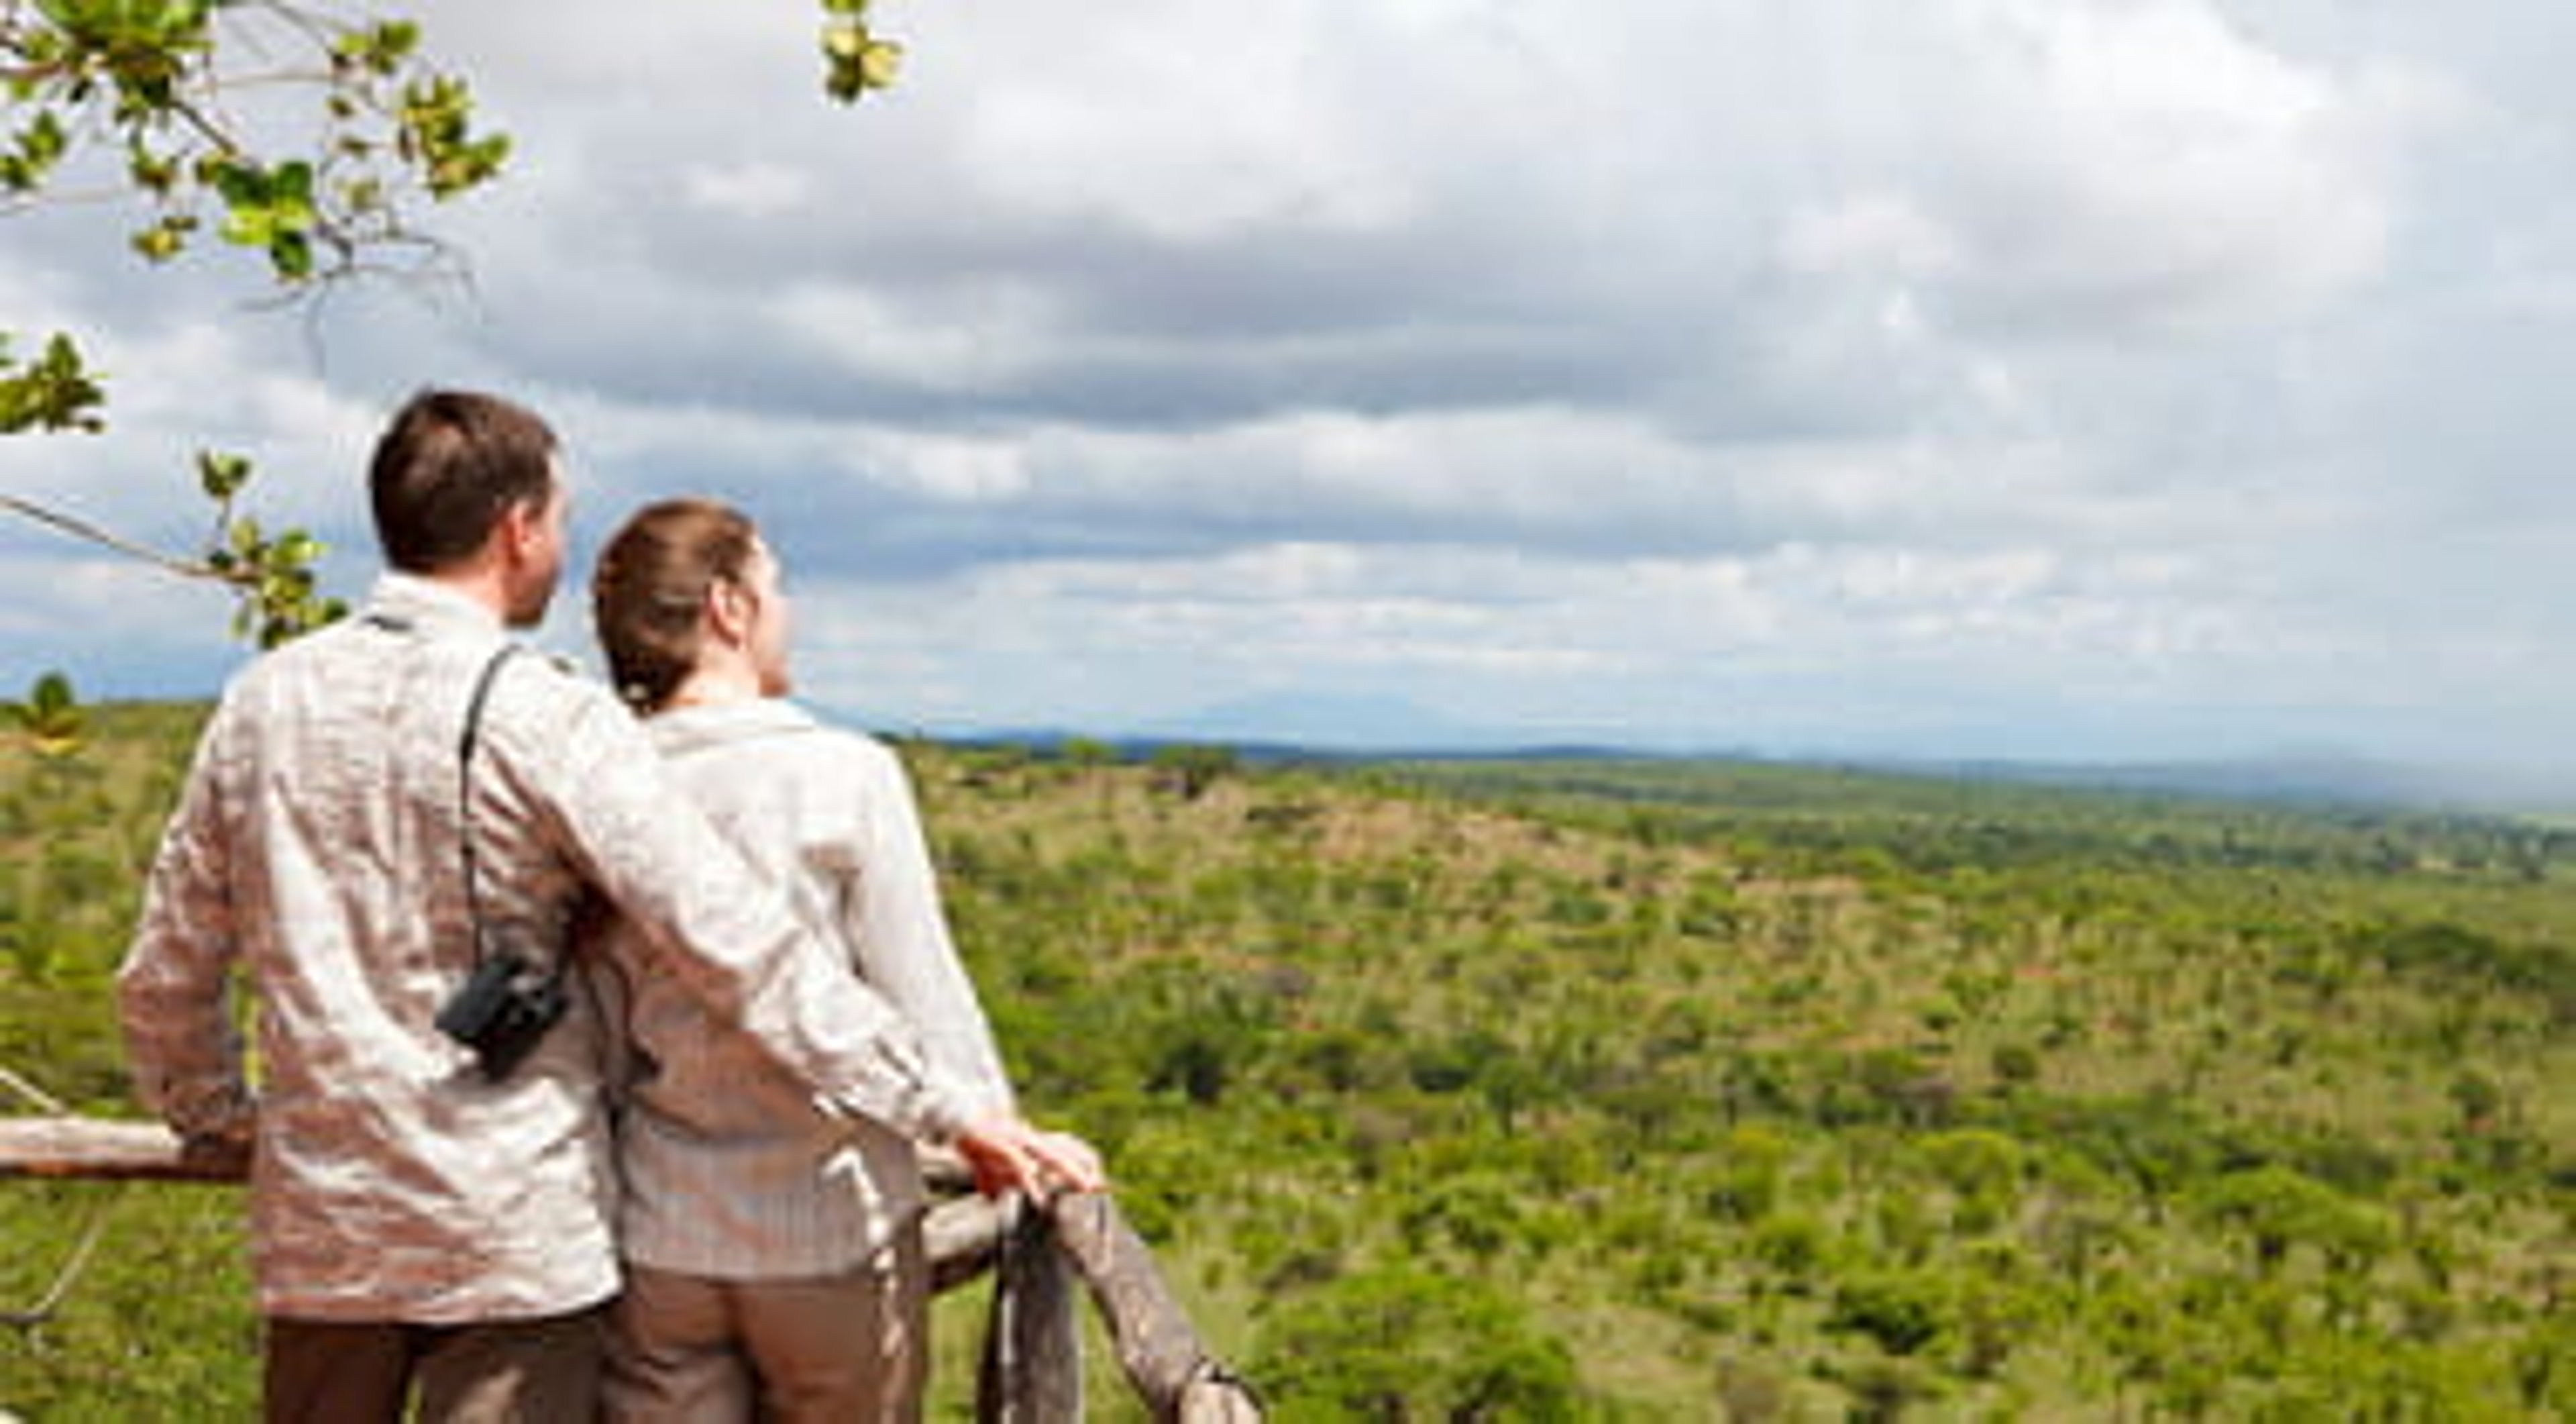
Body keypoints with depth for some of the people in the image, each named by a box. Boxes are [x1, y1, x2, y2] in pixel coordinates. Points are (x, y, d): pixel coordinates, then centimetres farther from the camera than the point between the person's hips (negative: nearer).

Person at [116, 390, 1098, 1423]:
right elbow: (742, 952, -17)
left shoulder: (262, 703, 4)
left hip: (316, 1221, 5)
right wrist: (949, 1114, -13)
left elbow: (166, 976, 12)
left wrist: (216, 1123, 30)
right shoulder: (548, 724, -13)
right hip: (514, 1227, -5)